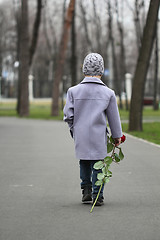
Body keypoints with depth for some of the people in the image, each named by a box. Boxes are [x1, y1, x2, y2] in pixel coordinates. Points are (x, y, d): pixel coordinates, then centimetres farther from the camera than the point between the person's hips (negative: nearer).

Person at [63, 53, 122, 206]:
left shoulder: (73, 91, -4)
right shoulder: (108, 93, -5)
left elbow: (68, 116, -3)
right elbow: (114, 118, 3)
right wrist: (117, 136, 16)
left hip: (80, 136, 1)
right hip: (98, 136, -1)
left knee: (84, 162, 21)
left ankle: (86, 190, 15)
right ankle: (97, 196, 8)